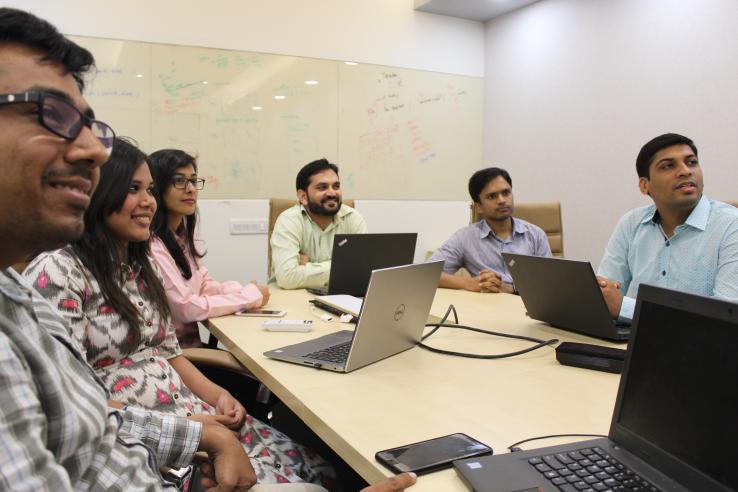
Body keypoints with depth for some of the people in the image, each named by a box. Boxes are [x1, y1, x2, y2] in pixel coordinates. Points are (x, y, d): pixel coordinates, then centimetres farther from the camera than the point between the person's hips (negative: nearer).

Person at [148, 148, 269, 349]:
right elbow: (186, 308, -21)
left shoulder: (181, 234, 7)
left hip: (191, 343, 8)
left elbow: (204, 284, 11)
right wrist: (250, 295, -13)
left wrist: (245, 289, -8)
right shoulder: (151, 245, -21)